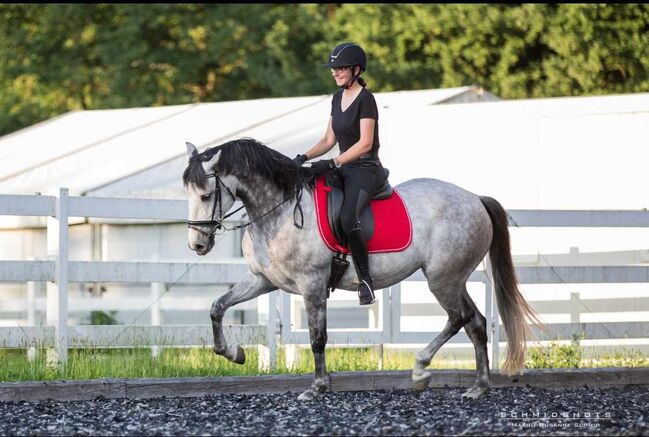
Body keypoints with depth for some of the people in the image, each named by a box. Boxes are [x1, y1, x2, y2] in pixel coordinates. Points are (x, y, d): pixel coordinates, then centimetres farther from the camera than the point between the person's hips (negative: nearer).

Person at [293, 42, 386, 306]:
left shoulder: (365, 99, -12)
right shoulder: (338, 97, 14)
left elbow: (365, 143, -20)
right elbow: (329, 140, 17)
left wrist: (332, 164, -25)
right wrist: (305, 157, 0)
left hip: (366, 170, -9)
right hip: (344, 170, 9)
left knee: (348, 218, -32)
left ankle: (366, 281, -25)